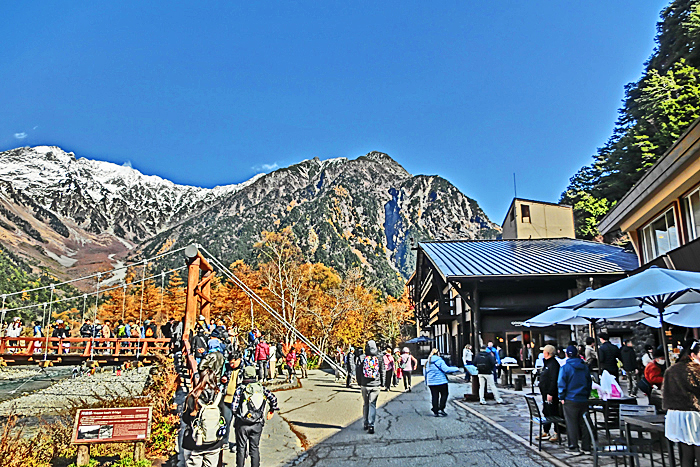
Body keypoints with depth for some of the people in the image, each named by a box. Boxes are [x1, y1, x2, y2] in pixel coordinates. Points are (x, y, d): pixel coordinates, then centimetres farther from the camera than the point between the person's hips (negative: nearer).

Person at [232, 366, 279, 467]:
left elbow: (234, 407, -12)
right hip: (257, 424, 2)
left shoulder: (240, 389, -7)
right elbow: (273, 398, -3)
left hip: (242, 424, -2)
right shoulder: (261, 388, 1)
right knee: (255, 448, 12)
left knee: (241, 448, 11)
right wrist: (271, 411, 10)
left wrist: (237, 415, 7)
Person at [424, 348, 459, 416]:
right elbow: (446, 369, -16)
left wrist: (426, 381, 24)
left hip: (431, 382, 5)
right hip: (441, 381, -5)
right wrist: (456, 369, -5)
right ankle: (441, 409, 0)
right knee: (444, 395, 9)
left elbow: (425, 372, 14)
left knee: (435, 396, 11)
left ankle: (435, 411, 12)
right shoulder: (439, 361, -10)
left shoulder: (427, 362, 8)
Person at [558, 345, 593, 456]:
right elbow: (589, 383, 12)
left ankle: (573, 448, 7)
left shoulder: (565, 367, -10)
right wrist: (586, 395, 19)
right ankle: (586, 447, 17)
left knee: (571, 424, 2)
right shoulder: (585, 367, 6)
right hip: (583, 400, 5)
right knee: (584, 423, 11)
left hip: (570, 400, -5)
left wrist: (562, 397, 0)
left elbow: (561, 384, -10)